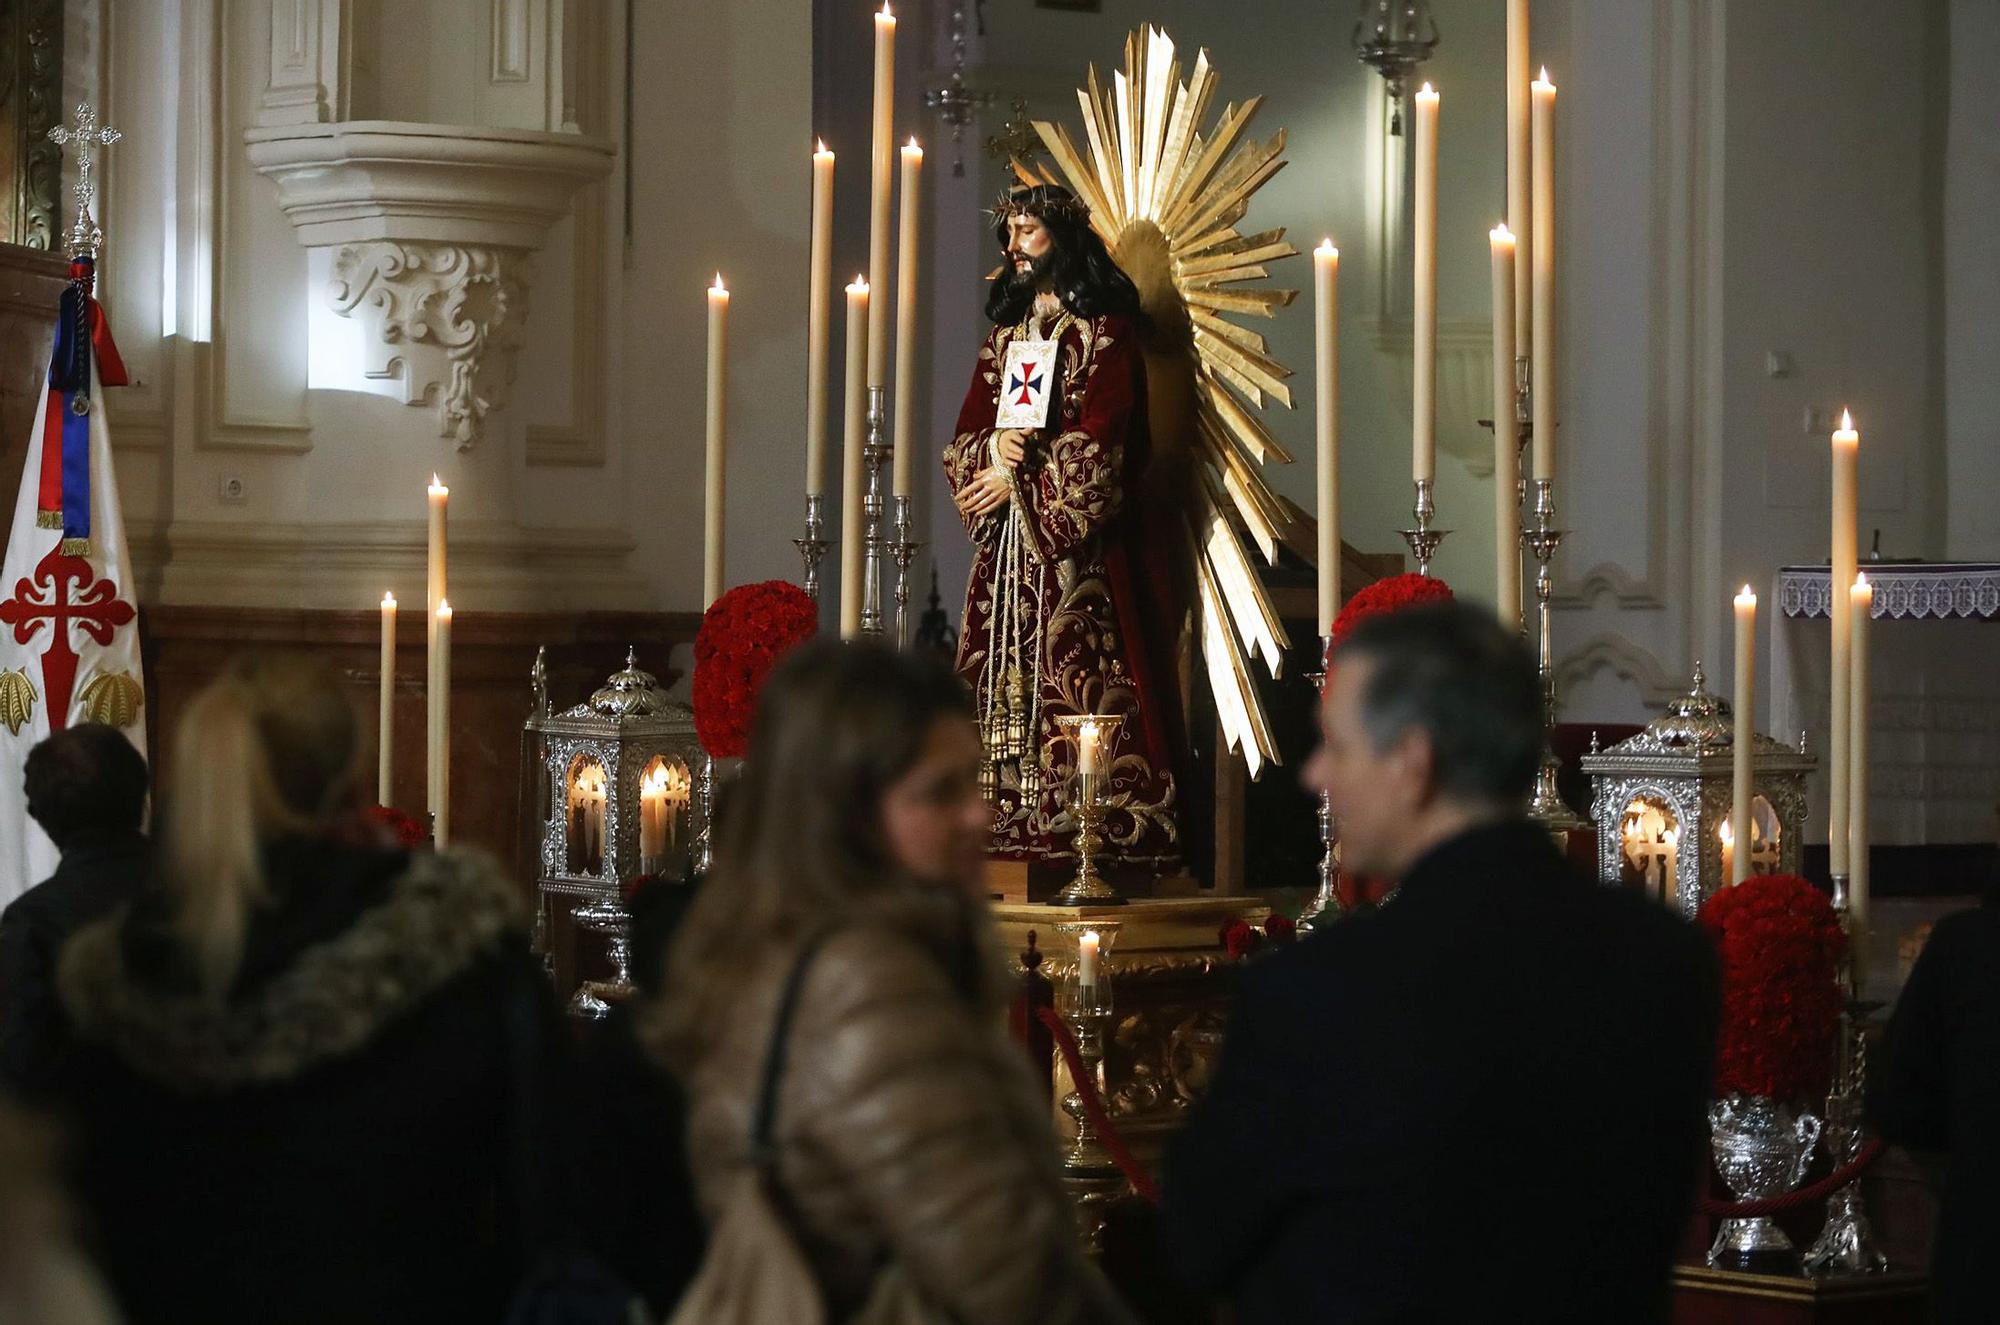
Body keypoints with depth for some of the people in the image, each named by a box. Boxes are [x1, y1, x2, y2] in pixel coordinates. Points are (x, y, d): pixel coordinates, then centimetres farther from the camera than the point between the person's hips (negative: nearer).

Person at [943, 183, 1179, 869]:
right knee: (1006, 684, -1)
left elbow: (1099, 446, -11)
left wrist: (1018, 477, -9)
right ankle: (1013, 835, -2)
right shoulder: (1005, 335, 19)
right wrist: (993, 450, -9)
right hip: (1008, 545, 6)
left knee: (1080, 684, -12)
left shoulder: (1105, 332, -1)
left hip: (1081, 547, -6)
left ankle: (1101, 837, -14)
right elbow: (963, 441, 13)